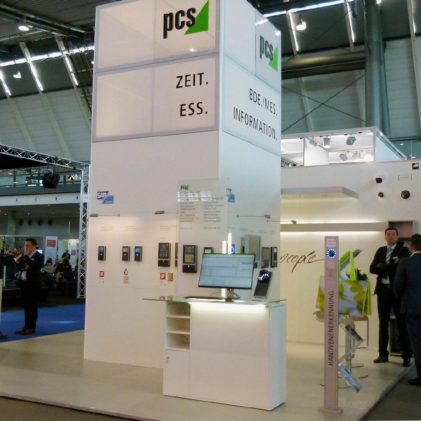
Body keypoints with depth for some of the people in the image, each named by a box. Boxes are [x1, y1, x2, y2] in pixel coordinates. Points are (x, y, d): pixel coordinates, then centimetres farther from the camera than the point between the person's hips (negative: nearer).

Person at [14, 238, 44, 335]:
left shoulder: (38, 256, -8)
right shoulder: (24, 256, 13)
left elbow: (33, 266, -24)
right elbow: (19, 267, 15)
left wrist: (26, 256, -19)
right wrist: (18, 261, -3)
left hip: (32, 284, -7)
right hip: (24, 283, 7)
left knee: (32, 306, -2)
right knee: (26, 306, 12)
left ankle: (31, 327, 3)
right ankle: (27, 326, 19)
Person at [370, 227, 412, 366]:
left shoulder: (403, 250, -1)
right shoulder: (380, 250, 12)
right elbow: (373, 268, 2)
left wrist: (383, 268, -17)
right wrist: (391, 267, -12)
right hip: (383, 290, 4)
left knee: (402, 324, 0)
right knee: (383, 323, 9)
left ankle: (407, 356, 6)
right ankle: (383, 354, 17)